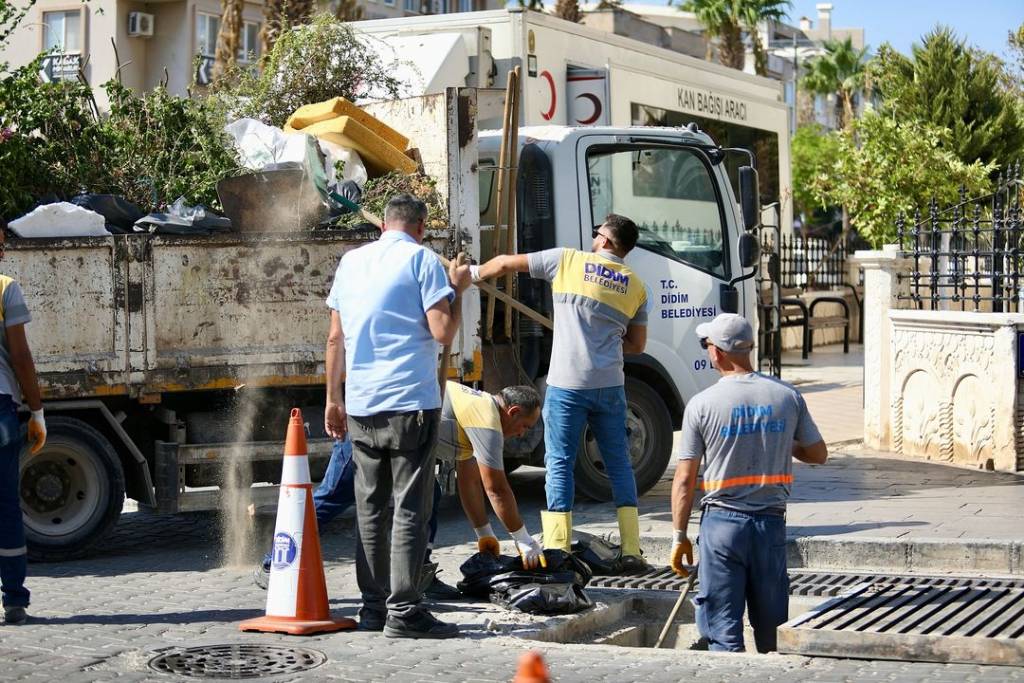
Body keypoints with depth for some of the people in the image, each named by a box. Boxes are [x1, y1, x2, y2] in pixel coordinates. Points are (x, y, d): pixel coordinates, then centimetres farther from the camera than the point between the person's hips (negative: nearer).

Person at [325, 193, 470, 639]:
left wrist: (333, 398, 17)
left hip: (360, 406, 5)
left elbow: (336, 337, 13)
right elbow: (443, 332, -10)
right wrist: (457, 289, 5)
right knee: (410, 509, -3)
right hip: (410, 402, -5)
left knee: (371, 509, 12)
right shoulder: (422, 259, -3)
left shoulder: (351, 261, 13)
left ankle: (373, 608, 15)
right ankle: (404, 613, -5)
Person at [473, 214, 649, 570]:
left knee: (559, 464, 4)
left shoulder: (568, 260, 0)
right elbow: (636, 344, 13)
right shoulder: (635, 286, 8)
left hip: (566, 385, -3)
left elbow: (505, 263, 3)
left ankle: (557, 552, 1)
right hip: (610, 386, 3)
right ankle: (631, 551, 11)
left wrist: (474, 273, 21)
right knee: (619, 464, 12)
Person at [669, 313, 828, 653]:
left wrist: (680, 537, 2)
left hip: (721, 523, -3)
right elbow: (818, 454, 10)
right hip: (771, 523, 3)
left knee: (723, 631, 3)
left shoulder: (702, 404, -8)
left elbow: (684, 480, -6)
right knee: (773, 630, 15)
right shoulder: (788, 396, -1)